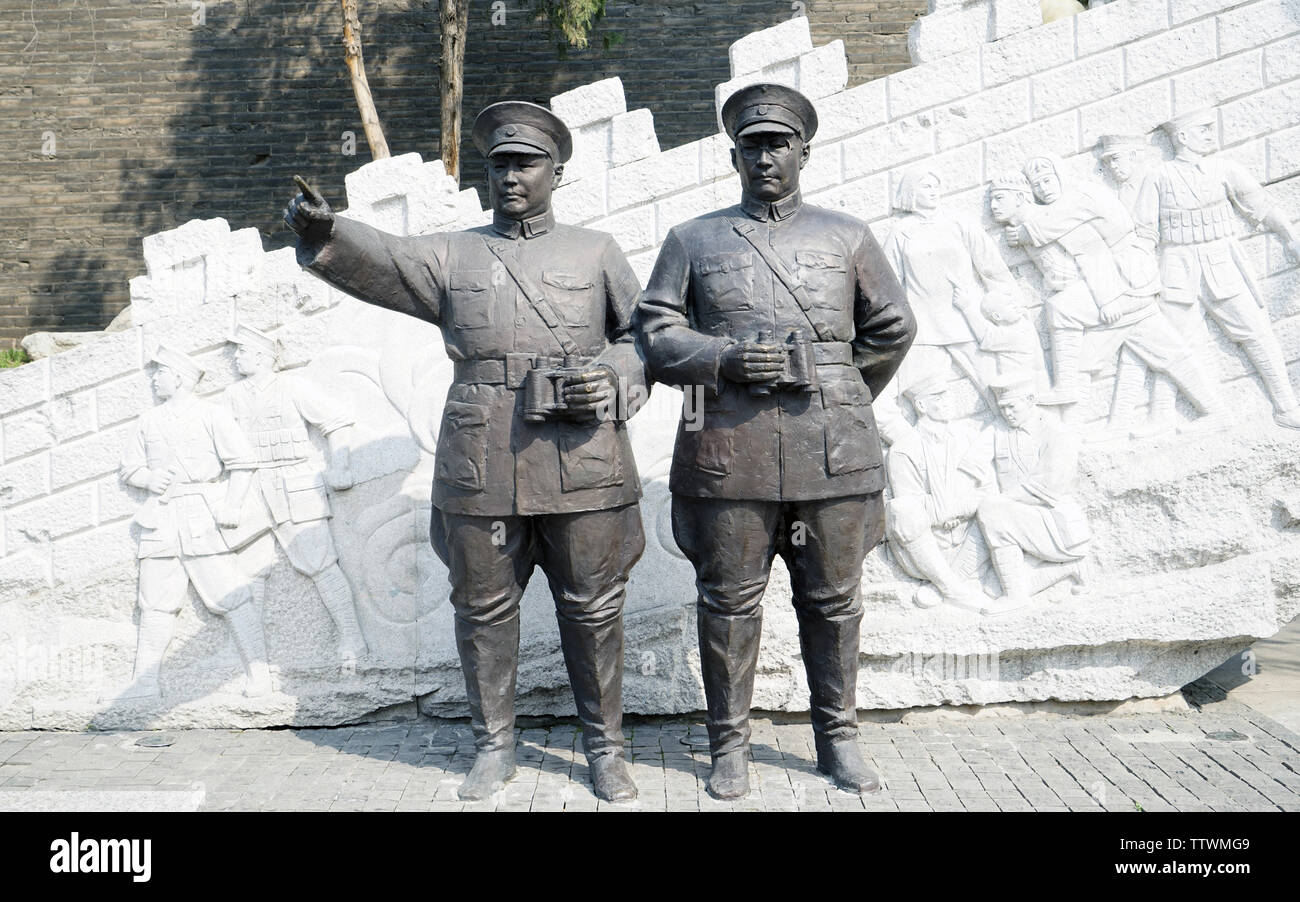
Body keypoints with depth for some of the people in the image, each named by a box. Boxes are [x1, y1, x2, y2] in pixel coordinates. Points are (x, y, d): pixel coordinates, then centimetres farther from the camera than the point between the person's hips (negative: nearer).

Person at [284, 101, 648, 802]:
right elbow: (378, 262, -6)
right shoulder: (451, 256, 11)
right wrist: (324, 234, -27)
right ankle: (493, 746, 26)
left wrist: (611, 378, -6)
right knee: (484, 608, 9)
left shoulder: (595, 253, 12)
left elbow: (644, 337, 14)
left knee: (594, 610, 5)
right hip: (480, 472, 1)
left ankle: (604, 747, 22)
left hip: (582, 467, -1)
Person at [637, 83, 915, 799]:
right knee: (729, 601, 4)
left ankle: (837, 737, 25)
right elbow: (655, 336, 4)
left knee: (834, 600, 9)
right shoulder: (692, 241, 12)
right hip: (728, 453, -1)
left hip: (834, 455, 1)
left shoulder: (847, 237, 14)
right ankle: (730, 745, 18)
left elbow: (892, 328, 22)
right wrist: (725, 359, -12)